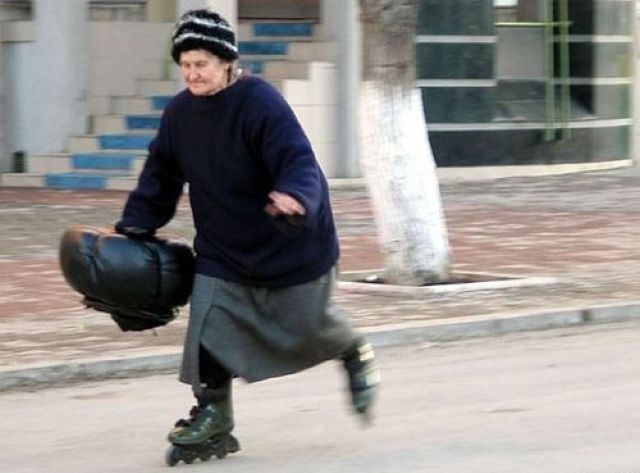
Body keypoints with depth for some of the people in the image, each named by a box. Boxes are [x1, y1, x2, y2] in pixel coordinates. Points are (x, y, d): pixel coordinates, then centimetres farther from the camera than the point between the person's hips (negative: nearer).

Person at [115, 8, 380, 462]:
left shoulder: (261, 103, -23)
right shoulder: (179, 113, -2)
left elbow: (300, 162, -31)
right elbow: (160, 174, 12)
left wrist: (294, 197, -52)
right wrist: (134, 226, 7)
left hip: (292, 246, -5)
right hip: (221, 250, 5)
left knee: (306, 324, 7)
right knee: (209, 322, -8)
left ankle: (357, 355, 40)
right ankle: (212, 409, 7)